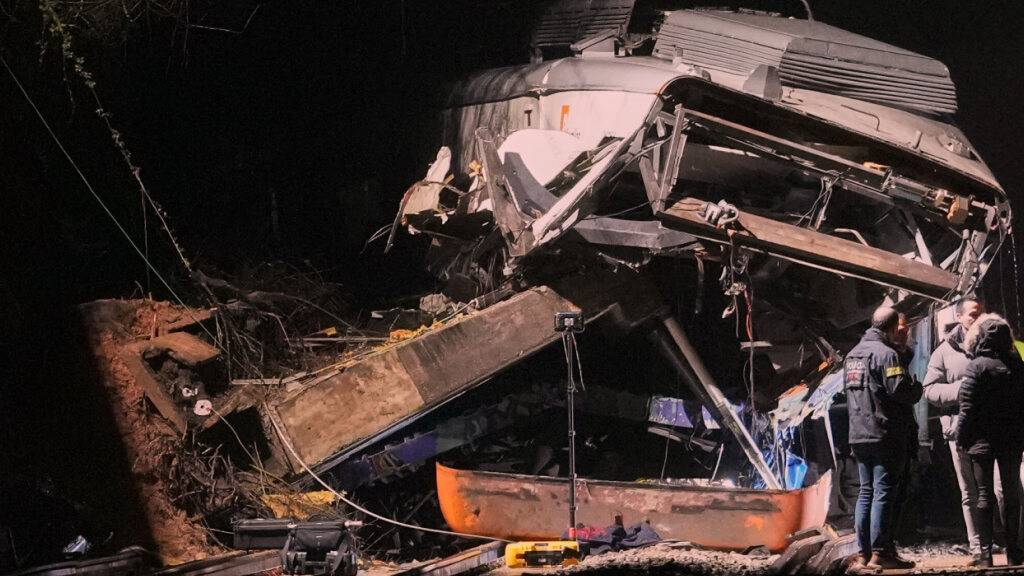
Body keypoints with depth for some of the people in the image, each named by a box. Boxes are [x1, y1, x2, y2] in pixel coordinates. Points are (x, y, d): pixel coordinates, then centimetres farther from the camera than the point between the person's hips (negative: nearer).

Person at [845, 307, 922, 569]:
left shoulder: (853, 354, 16)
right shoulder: (886, 353, -13)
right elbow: (901, 390, -22)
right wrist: (917, 387, 2)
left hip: (858, 436, 8)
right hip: (887, 436, -8)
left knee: (866, 492, 11)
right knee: (885, 493, -7)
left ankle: (864, 552, 11)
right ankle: (880, 553, -10)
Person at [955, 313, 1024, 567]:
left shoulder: (976, 367, -12)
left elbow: (967, 408, -14)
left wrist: (961, 437, -5)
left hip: (982, 440, -3)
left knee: (984, 495, 1)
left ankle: (985, 553, -2)